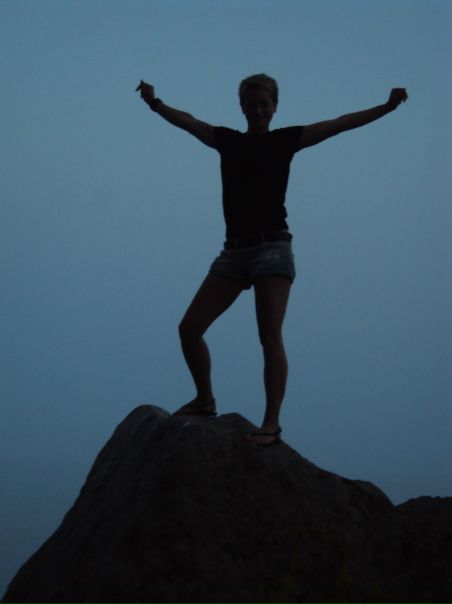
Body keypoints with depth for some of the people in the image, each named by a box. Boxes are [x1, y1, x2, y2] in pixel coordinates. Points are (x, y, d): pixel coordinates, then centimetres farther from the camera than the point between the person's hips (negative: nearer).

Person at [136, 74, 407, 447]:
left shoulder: (286, 140, 4)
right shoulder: (227, 140, 14)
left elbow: (339, 124, 0)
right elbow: (186, 121, 17)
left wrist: (387, 107, -7)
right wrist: (155, 103, 2)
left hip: (272, 246, -5)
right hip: (235, 249, 5)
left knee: (270, 338, -14)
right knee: (190, 328, -1)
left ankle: (272, 423, -15)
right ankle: (205, 400, 17)